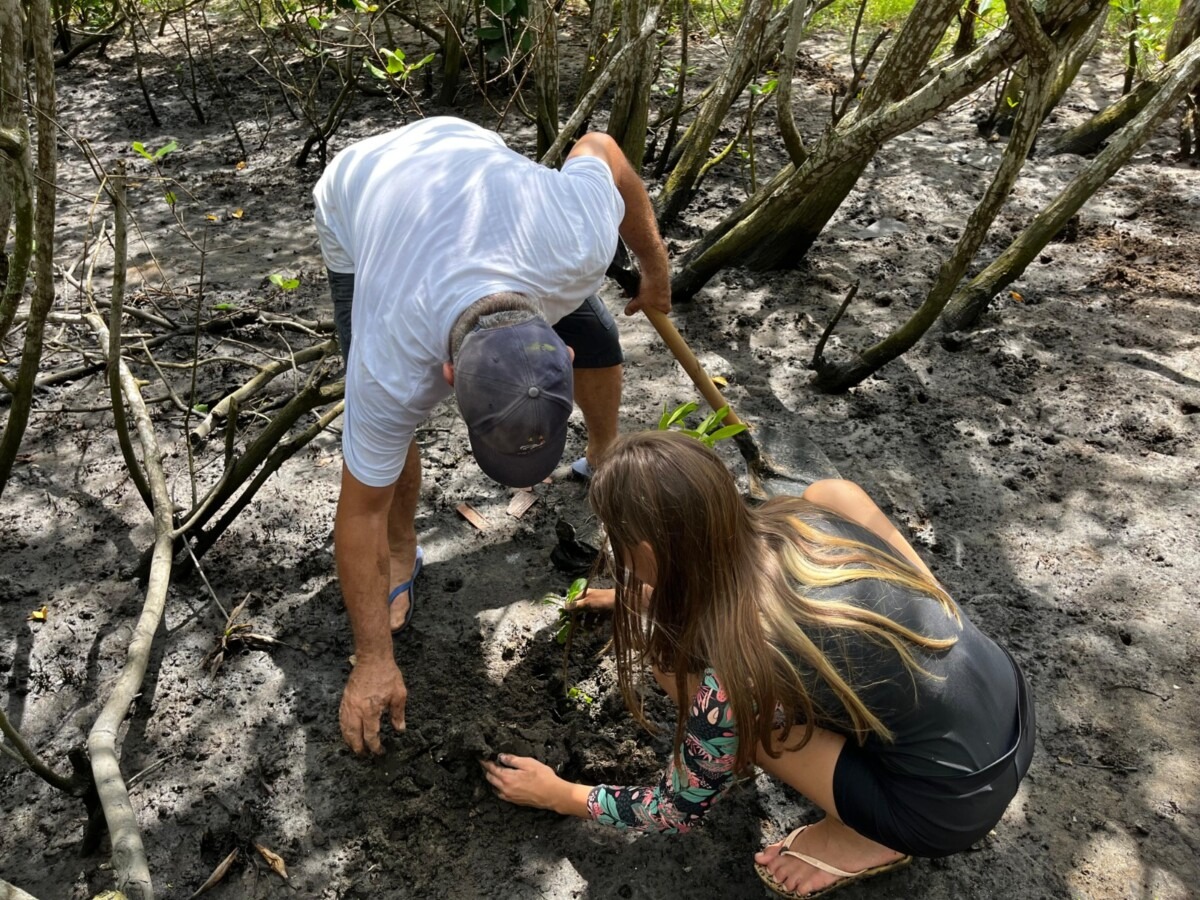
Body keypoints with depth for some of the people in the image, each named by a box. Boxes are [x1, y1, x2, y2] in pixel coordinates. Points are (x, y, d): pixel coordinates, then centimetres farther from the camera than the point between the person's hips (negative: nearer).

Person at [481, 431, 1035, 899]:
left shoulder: (731, 677, -27)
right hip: (1009, 699, 7)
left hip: (951, 806, -6)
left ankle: (871, 838, 8)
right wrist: (648, 599, 28)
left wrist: (555, 794, 10)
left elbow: (679, 811, -6)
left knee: (674, 655, -9)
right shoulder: (810, 516, -10)